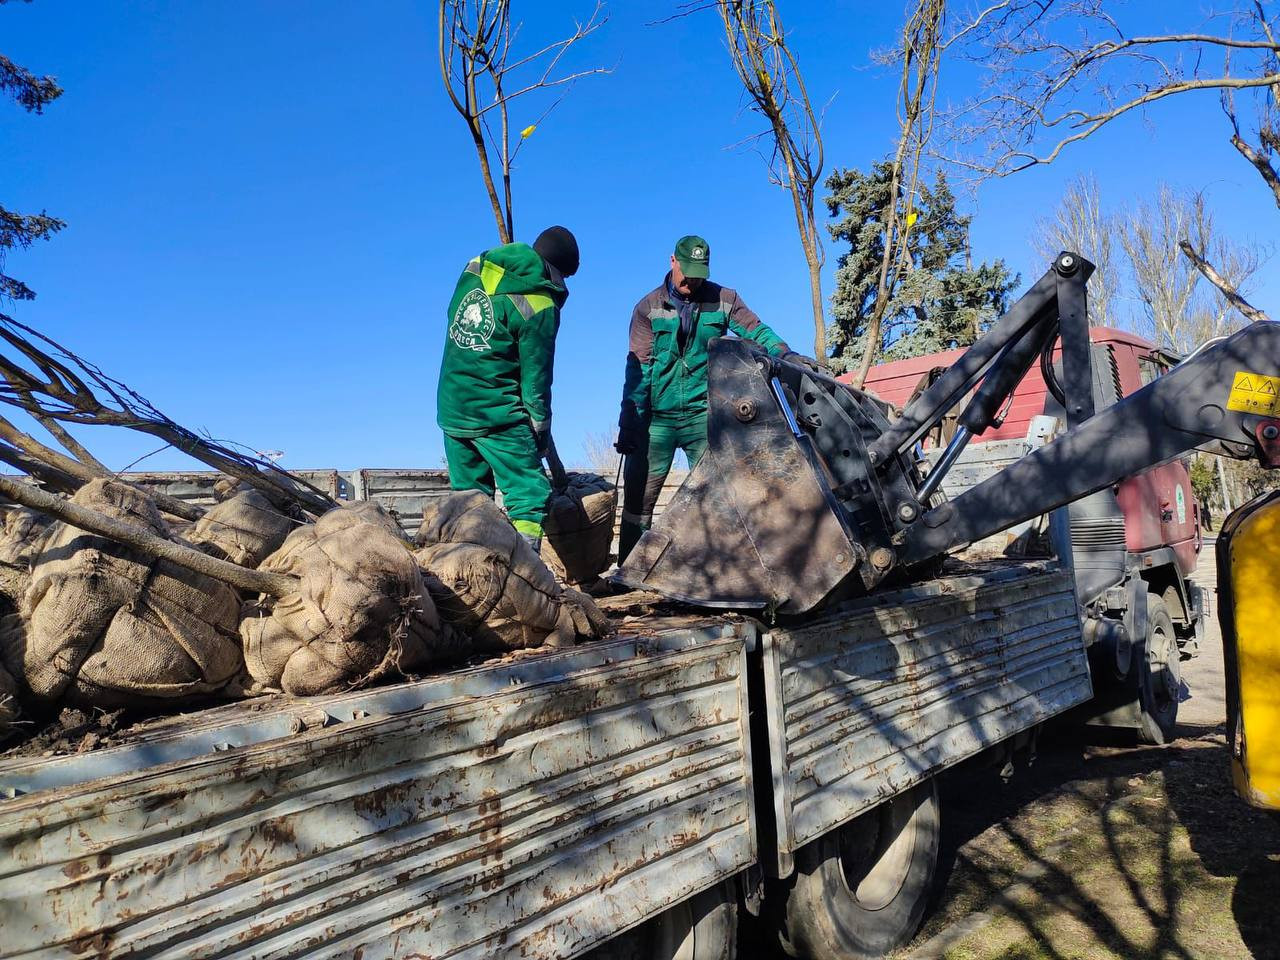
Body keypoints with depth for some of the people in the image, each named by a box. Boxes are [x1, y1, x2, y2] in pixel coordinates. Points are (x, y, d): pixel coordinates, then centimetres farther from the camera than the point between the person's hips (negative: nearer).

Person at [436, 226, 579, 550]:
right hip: (497, 414, -7)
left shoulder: (475, 268, 5)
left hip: (451, 408, 7)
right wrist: (540, 427, 3)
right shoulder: (539, 305, -13)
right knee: (530, 496, -3)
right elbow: (535, 376, -8)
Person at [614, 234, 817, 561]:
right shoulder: (649, 307, 2)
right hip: (656, 417, -1)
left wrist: (785, 353, -19)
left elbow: (756, 332, 2)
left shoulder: (723, 300, 6)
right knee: (639, 494, -1)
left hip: (702, 414, 1)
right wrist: (628, 424, -8)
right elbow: (638, 367, -3)